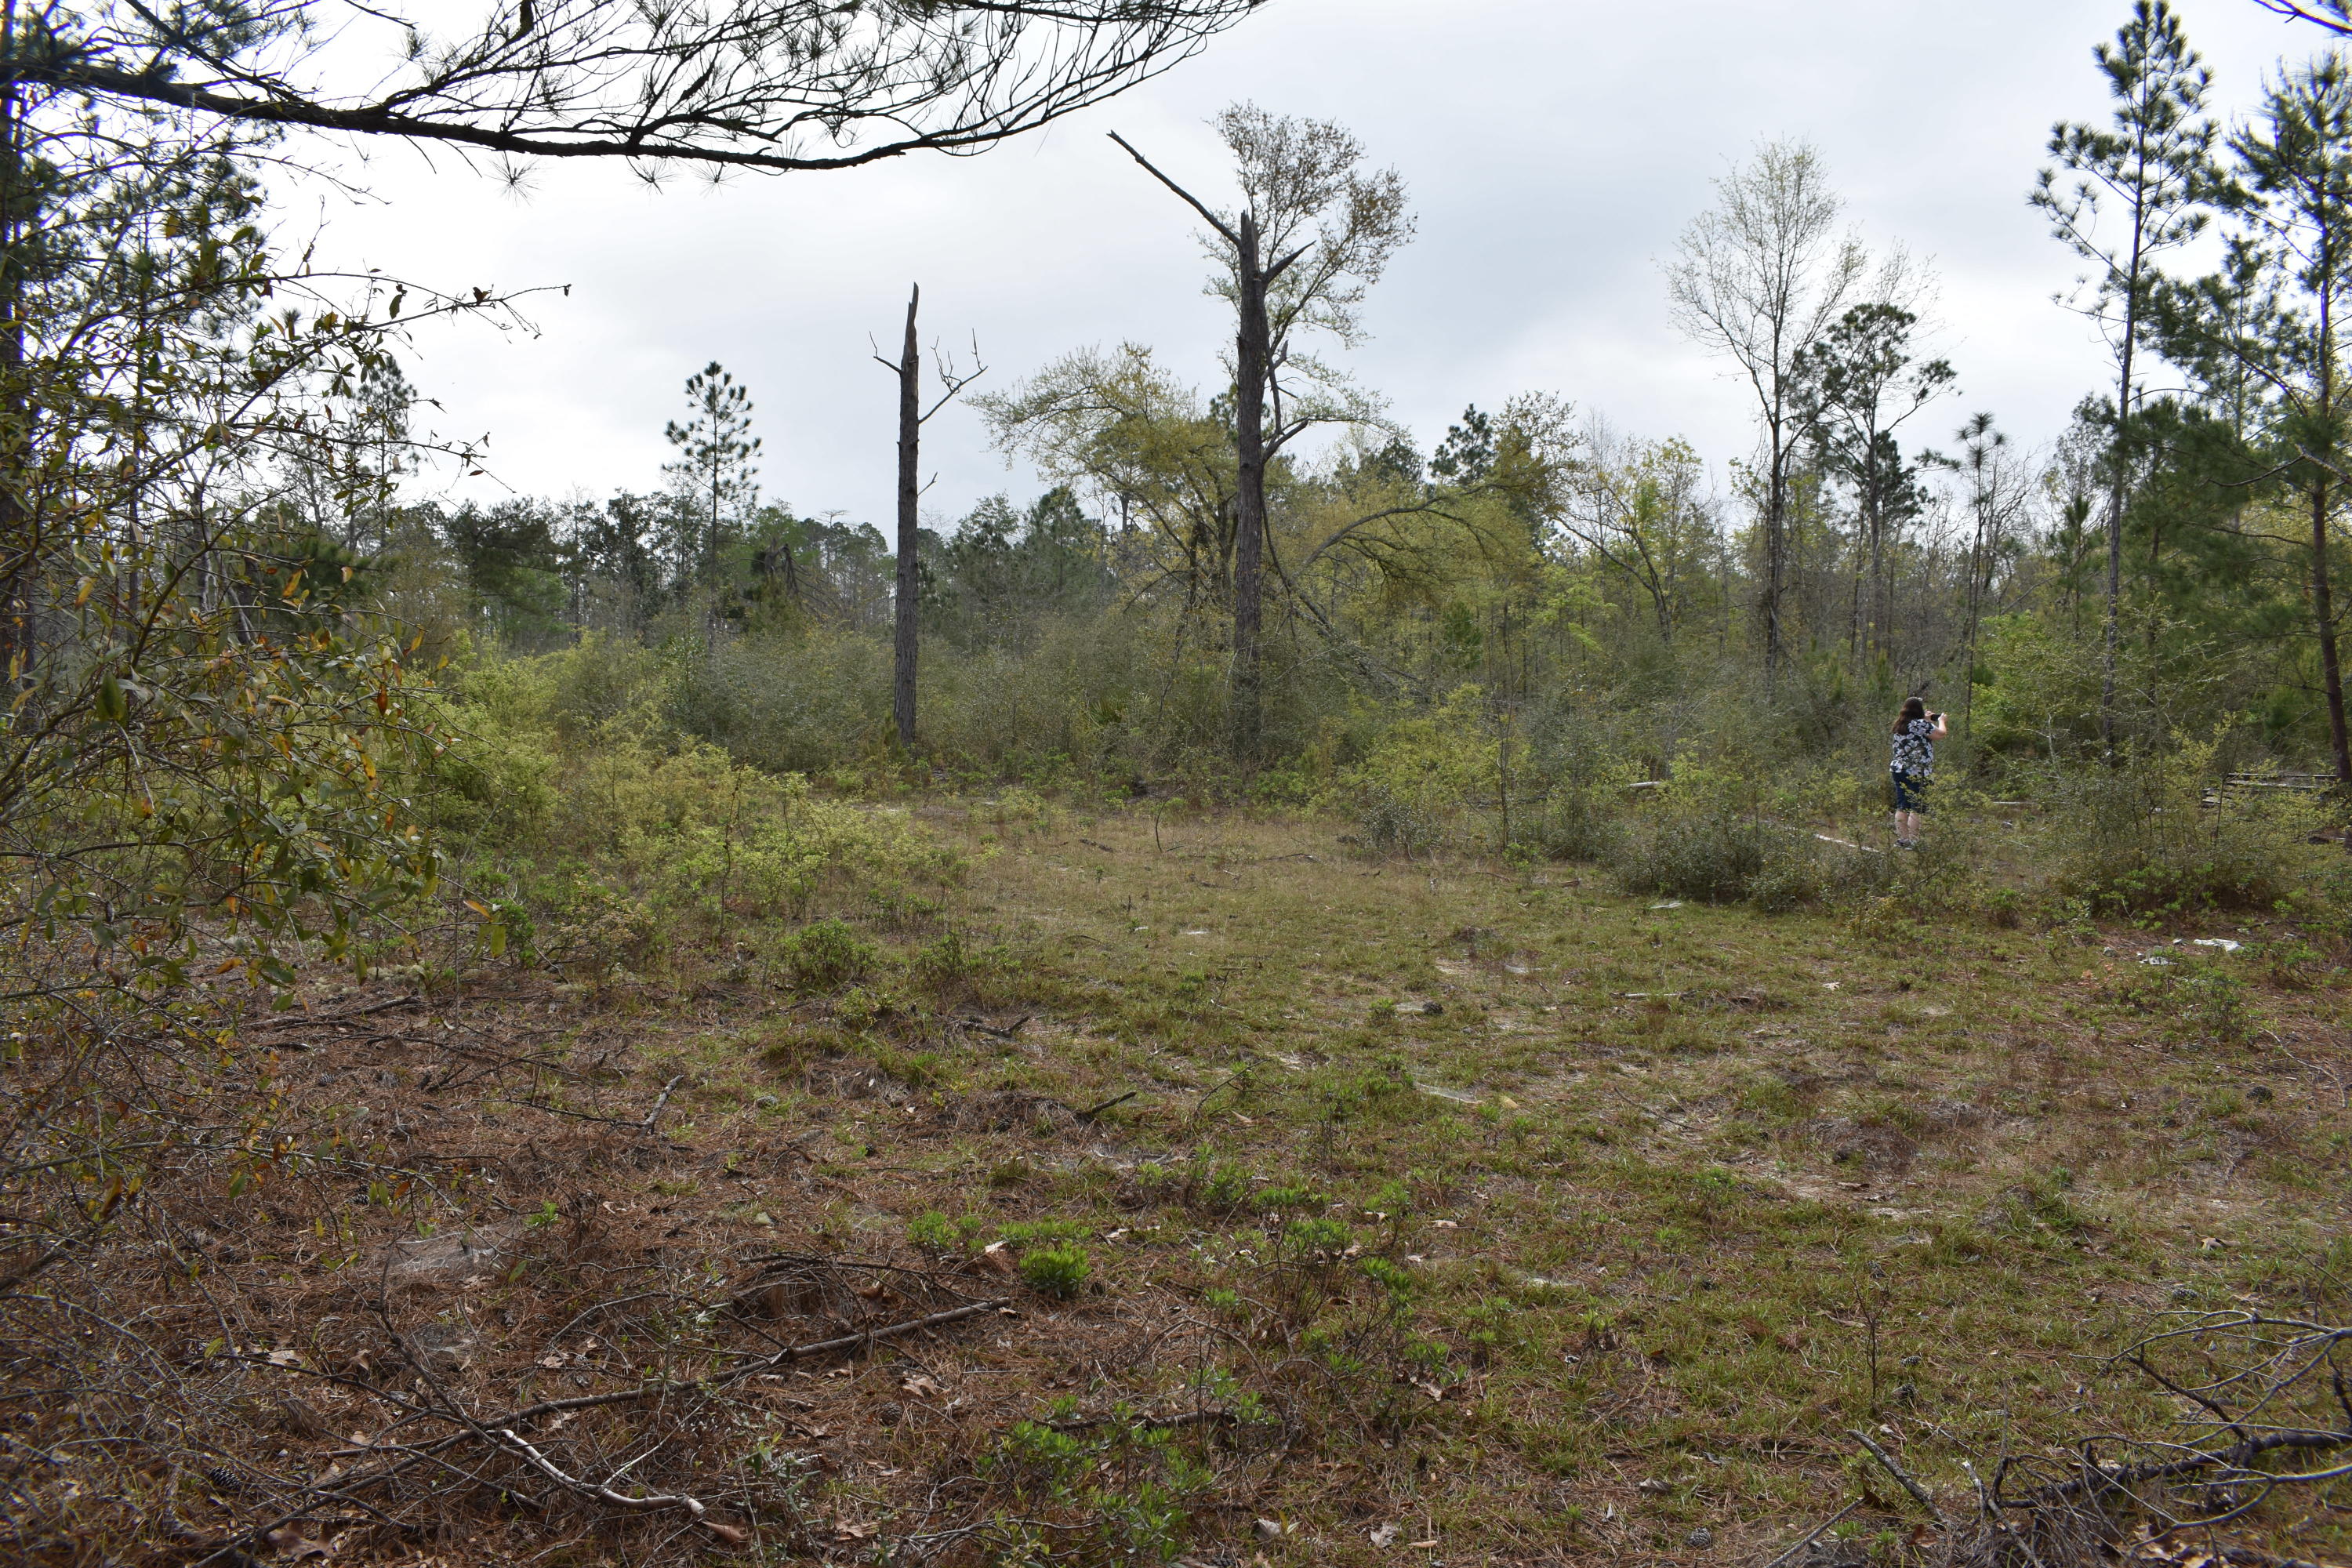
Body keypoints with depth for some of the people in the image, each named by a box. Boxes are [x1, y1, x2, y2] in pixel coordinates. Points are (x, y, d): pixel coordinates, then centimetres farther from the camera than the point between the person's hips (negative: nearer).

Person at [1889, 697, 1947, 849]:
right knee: (1918, 808, -3)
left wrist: (1927, 721, 30)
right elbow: (1941, 734, -4)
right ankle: (1913, 841, -4)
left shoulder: (1900, 725, 12)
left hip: (1898, 770, 8)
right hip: (1917, 772, -8)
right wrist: (1941, 720, 14)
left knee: (1902, 807, 10)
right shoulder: (1921, 724, -12)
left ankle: (1901, 839, 13)